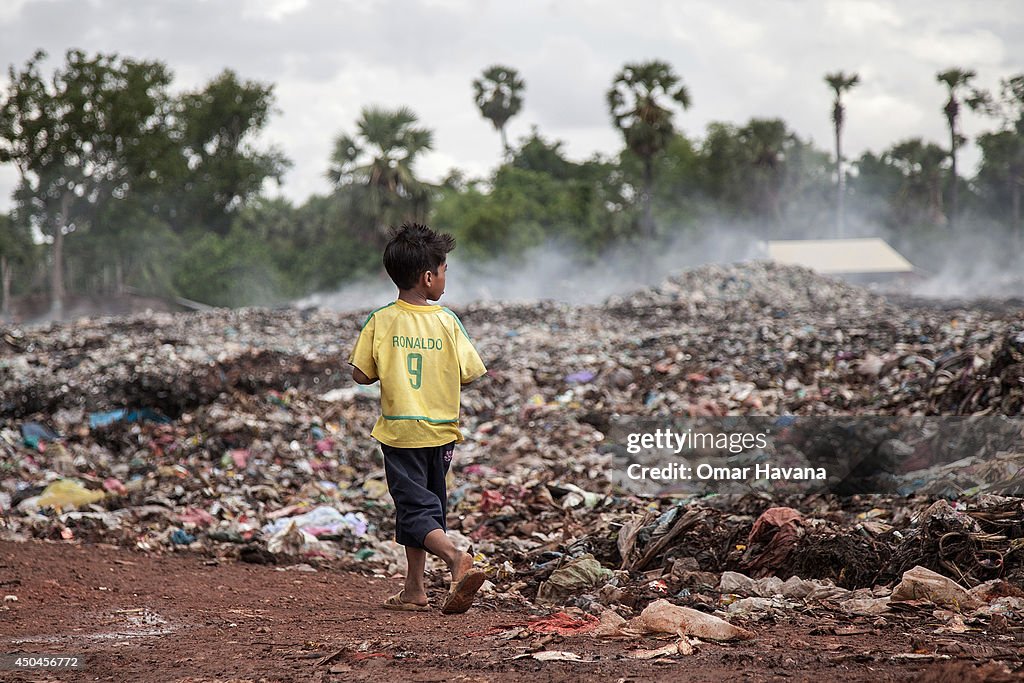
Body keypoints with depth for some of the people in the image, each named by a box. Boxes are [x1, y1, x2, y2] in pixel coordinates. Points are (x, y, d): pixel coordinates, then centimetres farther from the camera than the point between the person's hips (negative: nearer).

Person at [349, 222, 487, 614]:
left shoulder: (380, 321, -8)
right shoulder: (447, 321, -7)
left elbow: (362, 375, -6)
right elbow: (469, 374, -5)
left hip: (399, 430, -2)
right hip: (440, 430, 2)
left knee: (416, 510, -3)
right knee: (425, 503, 17)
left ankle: (455, 559, -29)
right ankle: (413, 590, 22)